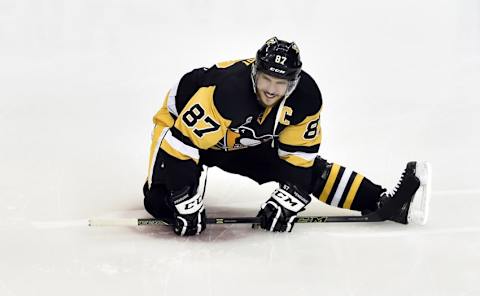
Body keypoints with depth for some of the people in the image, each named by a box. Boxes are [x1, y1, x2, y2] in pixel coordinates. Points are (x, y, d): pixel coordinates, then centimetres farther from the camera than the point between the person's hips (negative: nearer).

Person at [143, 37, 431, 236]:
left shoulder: (306, 97, -23)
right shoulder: (226, 89, -42)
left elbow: (300, 153, -10)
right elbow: (183, 141, -38)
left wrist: (286, 201, -19)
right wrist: (186, 203, -36)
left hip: (247, 143, 4)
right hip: (184, 125, -4)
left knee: (311, 168, -3)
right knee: (162, 203, -25)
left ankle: (384, 203, -1)